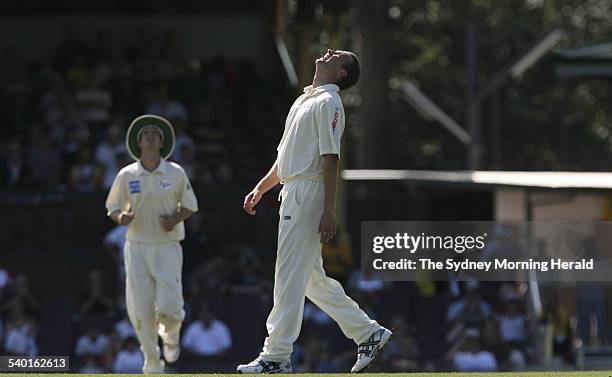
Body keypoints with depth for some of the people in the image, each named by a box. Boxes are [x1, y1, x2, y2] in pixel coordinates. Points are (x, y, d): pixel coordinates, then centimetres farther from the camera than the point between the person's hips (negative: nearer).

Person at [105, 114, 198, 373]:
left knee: (169, 307, -12)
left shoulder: (175, 173, 0)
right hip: (137, 247, 1)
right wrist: (121, 218, -13)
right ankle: (152, 361, 15)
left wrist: (175, 219, -9)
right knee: (140, 309, -5)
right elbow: (113, 207, 10)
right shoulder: (126, 175, 1)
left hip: (168, 247, -1)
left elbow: (189, 205, 11)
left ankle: (170, 334, 25)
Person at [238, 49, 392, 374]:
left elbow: (330, 159, -16)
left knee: (290, 275, -8)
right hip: (292, 192, 10)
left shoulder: (328, 103, -9)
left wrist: (329, 211, -22)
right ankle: (368, 333, 19)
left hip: (309, 194, -10)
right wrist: (260, 189, 21)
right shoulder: (304, 100, 20)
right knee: (311, 277, 13)